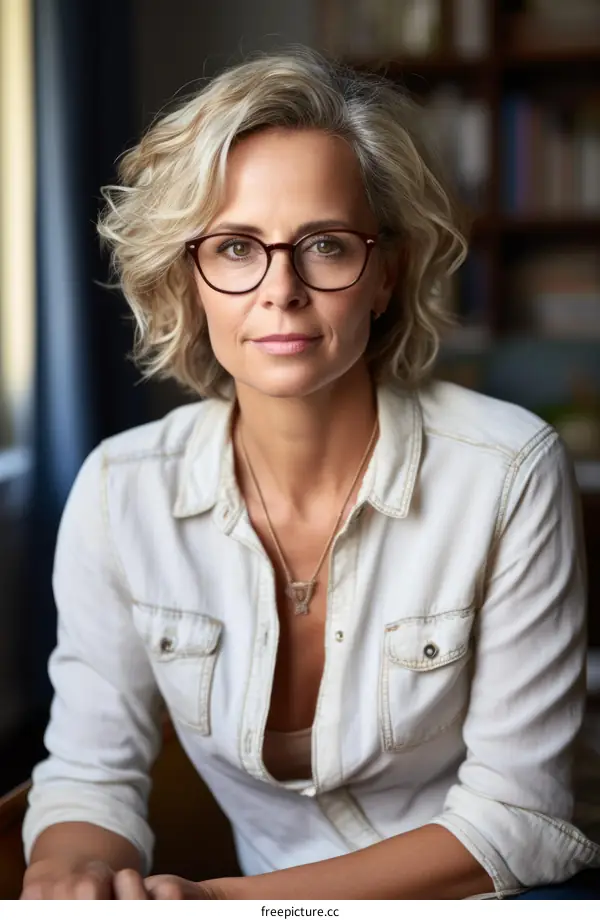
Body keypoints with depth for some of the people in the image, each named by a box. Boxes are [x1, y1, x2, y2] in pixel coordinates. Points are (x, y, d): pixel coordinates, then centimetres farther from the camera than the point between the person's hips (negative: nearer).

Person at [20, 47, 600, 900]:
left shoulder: (511, 473, -16)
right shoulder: (120, 491, -7)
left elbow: (515, 822, -13)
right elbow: (88, 776, -2)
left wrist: (233, 899, -23)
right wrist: (72, 868, -25)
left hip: (494, 902, -2)